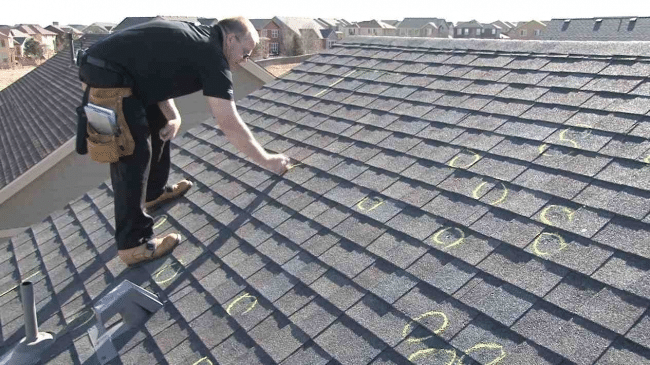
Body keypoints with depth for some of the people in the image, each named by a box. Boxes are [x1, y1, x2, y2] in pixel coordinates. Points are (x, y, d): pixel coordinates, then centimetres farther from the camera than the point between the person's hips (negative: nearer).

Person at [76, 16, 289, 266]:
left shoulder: (194, 38, 14)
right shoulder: (212, 56, -14)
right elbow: (230, 126, -17)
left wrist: (173, 117, 0)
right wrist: (267, 161, -8)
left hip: (109, 71, 10)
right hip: (106, 81, -10)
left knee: (159, 125, 22)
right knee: (133, 157, -8)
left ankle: (154, 192, 39)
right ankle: (133, 244, 1)